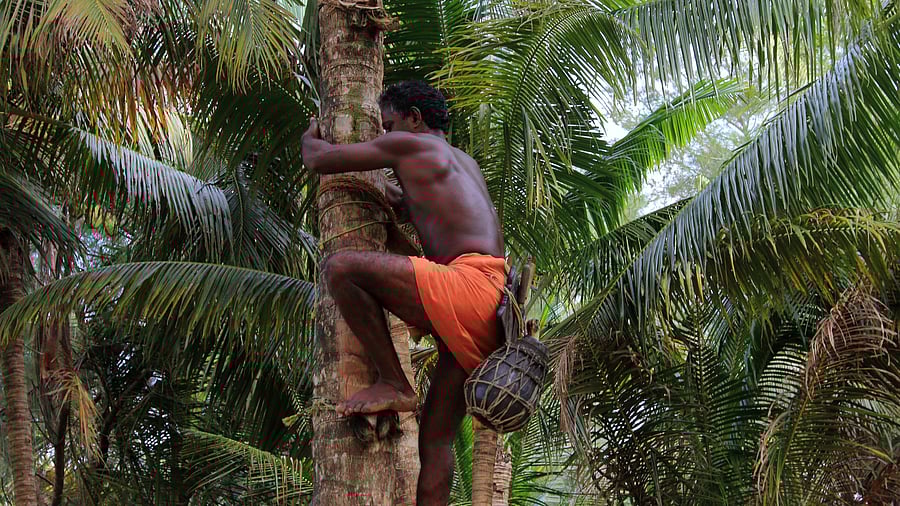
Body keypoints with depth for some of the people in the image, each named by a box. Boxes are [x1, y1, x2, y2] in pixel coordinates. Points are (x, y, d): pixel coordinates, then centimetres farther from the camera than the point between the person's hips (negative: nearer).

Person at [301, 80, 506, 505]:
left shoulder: (410, 144, 8)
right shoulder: (464, 163, 33)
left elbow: (319, 160, 12)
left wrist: (310, 136, 33)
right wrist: (399, 202, 47)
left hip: (470, 286, -9)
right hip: (486, 324, 9)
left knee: (340, 267, -15)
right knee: (435, 439, 9)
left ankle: (393, 383, -8)